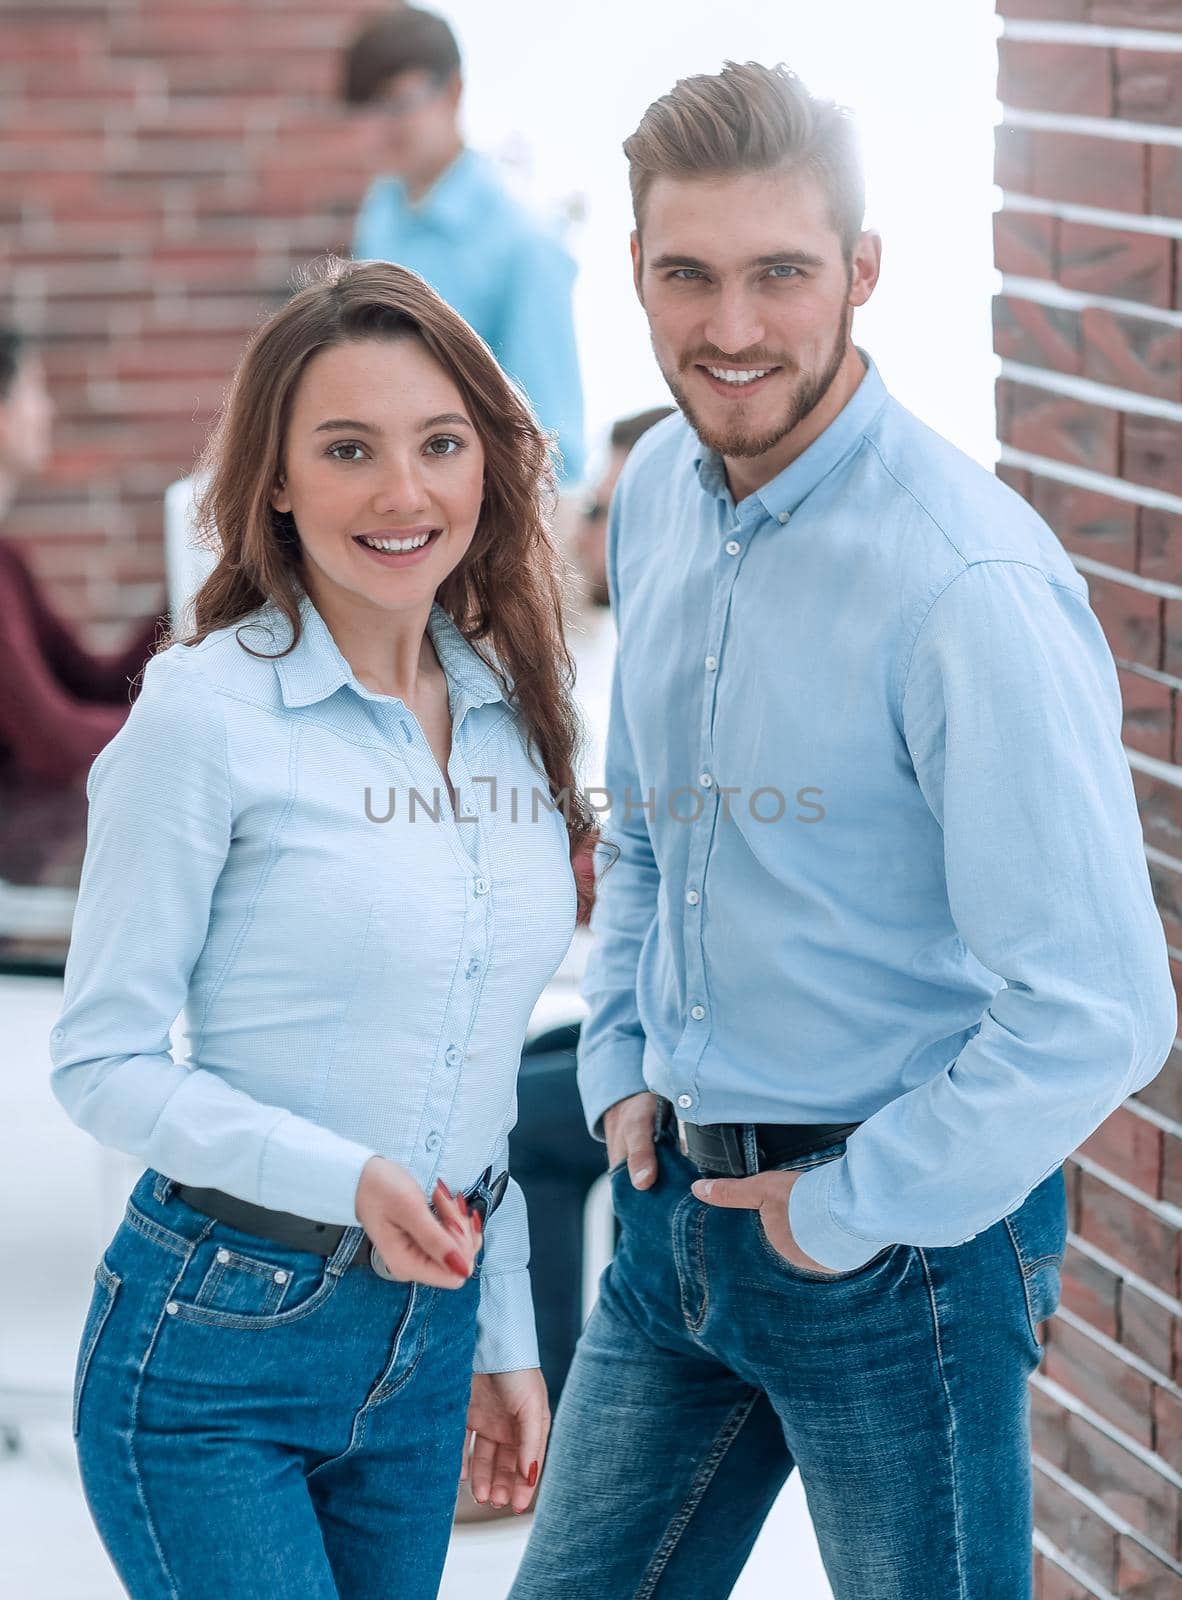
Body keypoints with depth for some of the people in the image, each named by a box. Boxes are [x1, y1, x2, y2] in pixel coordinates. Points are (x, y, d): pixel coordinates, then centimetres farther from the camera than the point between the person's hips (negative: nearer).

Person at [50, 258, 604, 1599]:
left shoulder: (511, 710, 6)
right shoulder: (208, 713, -12)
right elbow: (102, 1060, -11)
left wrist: (504, 1339, 16)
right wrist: (346, 1180, -21)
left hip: (423, 1344, 6)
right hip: (214, 1349, -6)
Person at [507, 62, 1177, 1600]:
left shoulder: (968, 580, -23)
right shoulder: (659, 494, 2)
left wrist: (852, 1212, -17)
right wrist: (623, 1065, 10)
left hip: (898, 1235, -7)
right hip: (679, 1203, 7)